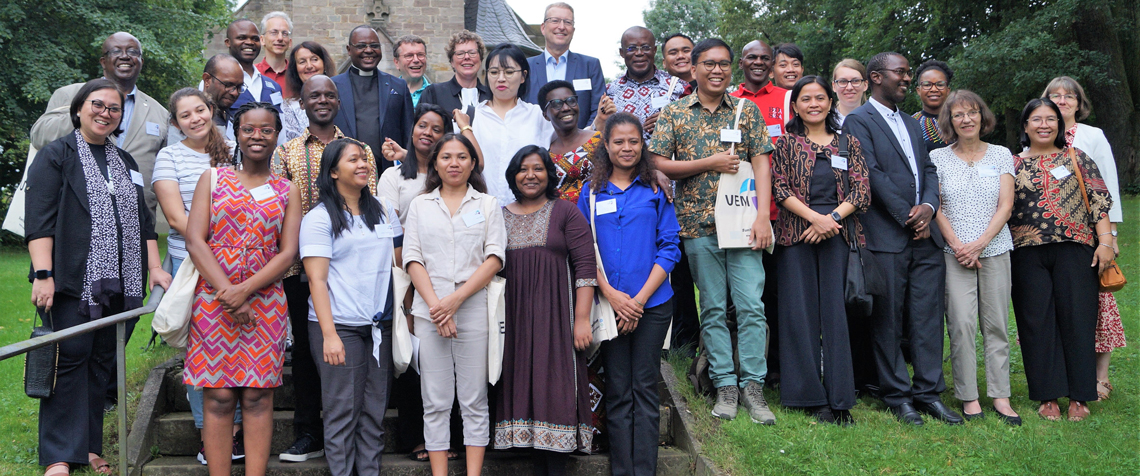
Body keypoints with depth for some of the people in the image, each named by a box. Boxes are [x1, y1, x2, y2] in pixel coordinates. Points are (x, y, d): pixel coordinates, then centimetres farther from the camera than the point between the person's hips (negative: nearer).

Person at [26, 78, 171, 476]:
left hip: (120, 284, 5)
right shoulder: (56, 155, 3)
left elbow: (143, 220, 21)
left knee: (101, 362, 7)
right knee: (71, 360, -8)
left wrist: (154, 268, 10)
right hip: (73, 280, -5)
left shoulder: (125, 161, 21)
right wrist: (43, 273, -15)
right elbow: (39, 219, -6)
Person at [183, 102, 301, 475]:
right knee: (218, 397, -2)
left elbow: (288, 253, 1)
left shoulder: (287, 191, 11)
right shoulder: (212, 180, 10)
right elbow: (194, 240, -1)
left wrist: (244, 290, -14)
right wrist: (227, 292, -13)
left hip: (265, 303, 1)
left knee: (257, 397, 0)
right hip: (213, 300, 0)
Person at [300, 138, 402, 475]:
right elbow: (316, 279, -8)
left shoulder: (384, 211, 13)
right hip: (339, 326, -4)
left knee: (375, 412, 7)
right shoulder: (319, 218, -2)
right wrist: (329, 334, -16)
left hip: (381, 325, 5)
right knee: (343, 413, -2)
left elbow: (399, 263, 16)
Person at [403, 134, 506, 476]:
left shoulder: (487, 204, 9)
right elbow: (412, 259, 5)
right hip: (429, 311, 1)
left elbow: (495, 257, -1)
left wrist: (456, 299, -11)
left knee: (474, 400, 1)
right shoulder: (420, 206, 13)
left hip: (474, 309, -1)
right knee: (435, 402, 3)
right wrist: (435, 305, -9)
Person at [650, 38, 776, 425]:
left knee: (751, 304, -4)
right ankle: (725, 385, 12)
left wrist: (762, 216, -7)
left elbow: (760, 163, 3)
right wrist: (709, 164, -9)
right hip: (698, 224, 0)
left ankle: (753, 385, 5)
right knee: (713, 308, 5)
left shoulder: (747, 111, 9)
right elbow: (658, 164, 0)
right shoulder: (674, 113, 7)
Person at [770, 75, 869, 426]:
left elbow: (861, 191, 4)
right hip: (796, 234, 0)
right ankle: (811, 396, 7)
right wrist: (814, 216, -14)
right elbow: (780, 189, -1)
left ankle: (840, 399, 3)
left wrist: (832, 218, -11)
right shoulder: (786, 144, 9)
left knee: (836, 312, -1)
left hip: (839, 234, 1)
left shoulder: (848, 144, 12)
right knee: (800, 312, -1)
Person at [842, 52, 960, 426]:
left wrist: (928, 206, -4)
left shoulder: (912, 124, 23)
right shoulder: (858, 121, -2)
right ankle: (897, 396, 9)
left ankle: (929, 393, 13)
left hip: (926, 235, 7)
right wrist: (908, 217, -10)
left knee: (928, 318, 6)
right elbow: (873, 174, -10)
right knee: (888, 321, 0)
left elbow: (929, 170, 16)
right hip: (887, 237, -6)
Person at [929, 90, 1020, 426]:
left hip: (995, 249, 1)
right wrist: (958, 245, -10)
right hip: (954, 253, -1)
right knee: (961, 323, -6)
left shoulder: (1001, 155, 9)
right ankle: (968, 396, 2)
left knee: (996, 323, 2)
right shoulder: (937, 158, 6)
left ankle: (1000, 396, 8)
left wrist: (979, 244, -9)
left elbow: (1005, 206, 2)